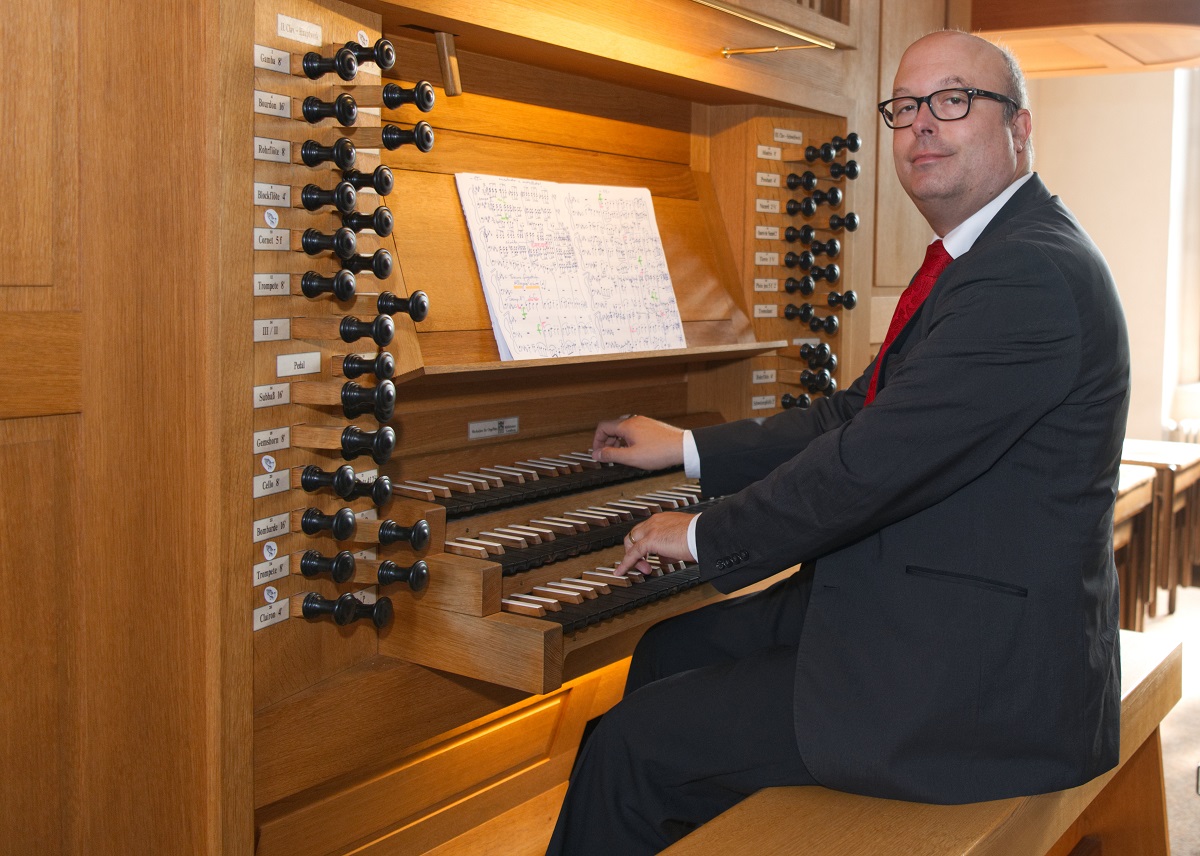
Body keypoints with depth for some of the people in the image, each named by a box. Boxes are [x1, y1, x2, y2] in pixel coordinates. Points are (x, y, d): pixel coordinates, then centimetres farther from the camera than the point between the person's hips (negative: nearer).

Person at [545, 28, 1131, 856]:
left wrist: (707, 536, -11)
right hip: (910, 604, 10)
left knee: (633, 748, -10)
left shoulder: (1032, 274, -22)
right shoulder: (983, 254, 12)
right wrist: (688, 448, 16)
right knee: (670, 652, 15)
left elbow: (871, 463, -25)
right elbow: (856, 414, 16)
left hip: (979, 678, -10)